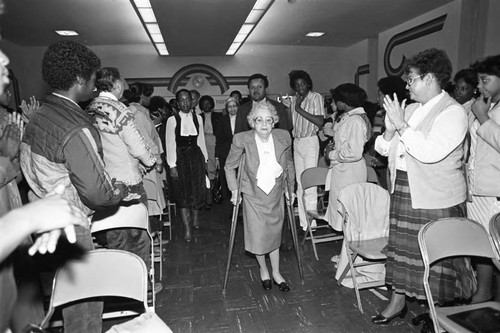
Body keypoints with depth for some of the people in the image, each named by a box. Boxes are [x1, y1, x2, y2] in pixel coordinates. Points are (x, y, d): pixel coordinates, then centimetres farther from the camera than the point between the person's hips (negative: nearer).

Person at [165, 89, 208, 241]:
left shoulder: (198, 118, 4)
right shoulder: (172, 120, -7)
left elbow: (201, 140, 9)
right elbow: (170, 143, -8)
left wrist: (205, 159, 9)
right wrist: (172, 165, -12)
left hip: (196, 156, 3)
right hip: (180, 158, -3)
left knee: (197, 190, 10)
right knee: (183, 193, 3)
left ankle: (195, 217, 36)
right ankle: (187, 229, 13)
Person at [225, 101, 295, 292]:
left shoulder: (283, 138, -12)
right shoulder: (242, 140, -19)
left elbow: (289, 164, 6)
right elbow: (229, 166, -3)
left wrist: (290, 188, 9)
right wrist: (234, 189, -6)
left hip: (276, 195, 2)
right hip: (253, 196, -2)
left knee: (274, 235, 14)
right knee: (257, 237, 5)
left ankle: (276, 272, 35)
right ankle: (263, 270, 34)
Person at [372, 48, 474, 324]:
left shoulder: (453, 112, -11)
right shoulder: (410, 109, 10)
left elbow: (430, 152, -27)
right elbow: (382, 148, 11)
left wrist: (401, 124, -22)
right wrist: (389, 130, -9)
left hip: (436, 200, -7)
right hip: (402, 192, 7)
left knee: (437, 258, 6)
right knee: (402, 248, 16)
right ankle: (397, 302, 33)